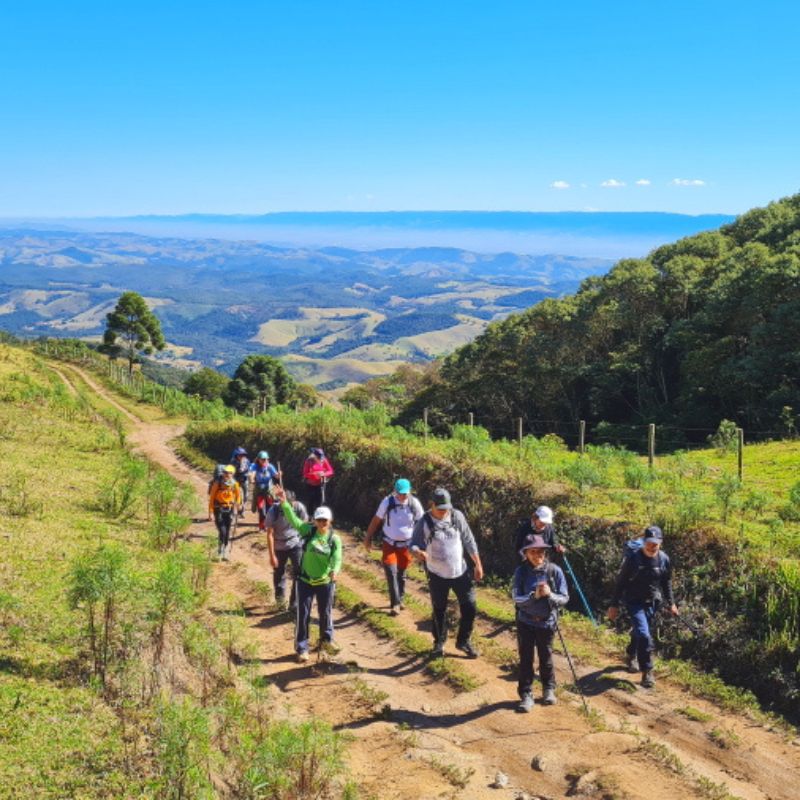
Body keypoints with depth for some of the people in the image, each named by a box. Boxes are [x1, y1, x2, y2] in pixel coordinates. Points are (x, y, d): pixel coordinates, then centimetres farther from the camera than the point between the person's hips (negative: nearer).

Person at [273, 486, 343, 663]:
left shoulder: (335, 539, -10)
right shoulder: (309, 531, -7)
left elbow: (337, 558, -20)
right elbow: (293, 520, -18)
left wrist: (335, 571, -42)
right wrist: (284, 502, -32)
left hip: (325, 582, 0)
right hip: (305, 581, 0)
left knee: (326, 613, 15)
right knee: (303, 615, 3)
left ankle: (326, 641, 40)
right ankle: (302, 649, 16)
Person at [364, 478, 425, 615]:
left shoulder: (414, 504, -11)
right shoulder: (387, 502, -13)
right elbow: (376, 520, -3)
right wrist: (368, 538, 0)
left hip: (406, 545, 1)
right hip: (389, 543, -1)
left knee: (401, 573, 12)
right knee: (391, 571, -14)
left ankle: (399, 599, 32)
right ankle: (395, 604, -9)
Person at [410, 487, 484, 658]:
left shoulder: (457, 516, -7)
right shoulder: (424, 523, -15)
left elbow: (469, 541, 3)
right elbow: (414, 544, -17)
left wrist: (478, 564, 5)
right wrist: (417, 552, -42)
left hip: (460, 572, 2)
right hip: (437, 575, -2)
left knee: (469, 608, 3)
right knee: (439, 611, 12)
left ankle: (463, 641, 25)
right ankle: (439, 643, 34)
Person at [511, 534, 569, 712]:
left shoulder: (554, 571, -12)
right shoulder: (521, 571, -12)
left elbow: (564, 598, -10)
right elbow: (517, 598, -15)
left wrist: (550, 595, -29)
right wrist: (534, 596, -32)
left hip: (547, 622, 0)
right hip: (526, 622, 0)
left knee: (546, 658, 15)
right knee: (526, 659, 5)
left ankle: (549, 690, 36)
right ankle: (526, 695, 17)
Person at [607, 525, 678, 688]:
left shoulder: (664, 559, -5)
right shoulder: (633, 558, -17)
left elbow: (667, 583, 11)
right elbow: (621, 582, -9)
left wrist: (671, 603, 13)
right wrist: (614, 605, -6)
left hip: (652, 602, 4)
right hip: (634, 602, -4)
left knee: (639, 632, 18)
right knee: (644, 635, -16)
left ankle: (632, 657, 45)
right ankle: (647, 672, -7)